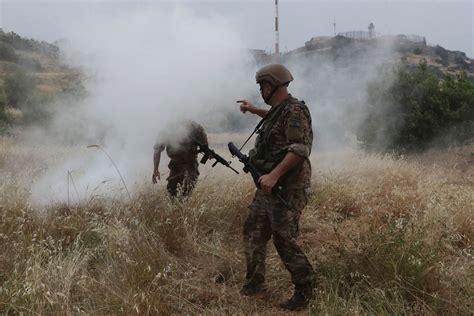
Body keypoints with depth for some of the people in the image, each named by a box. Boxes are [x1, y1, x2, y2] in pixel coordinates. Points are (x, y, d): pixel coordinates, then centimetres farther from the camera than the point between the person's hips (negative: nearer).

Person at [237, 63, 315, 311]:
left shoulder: (294, 110, -16)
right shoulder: (278, 109, 13)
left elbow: (300, 149, -27)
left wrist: (274, 175, -34)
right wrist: (254, 110, 38)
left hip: (286, 188, -10)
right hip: (268, 185, 10)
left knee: (284, 240, -8)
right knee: (253, 232, 13)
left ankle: (304, 290, 7)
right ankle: (254, 283, 25)